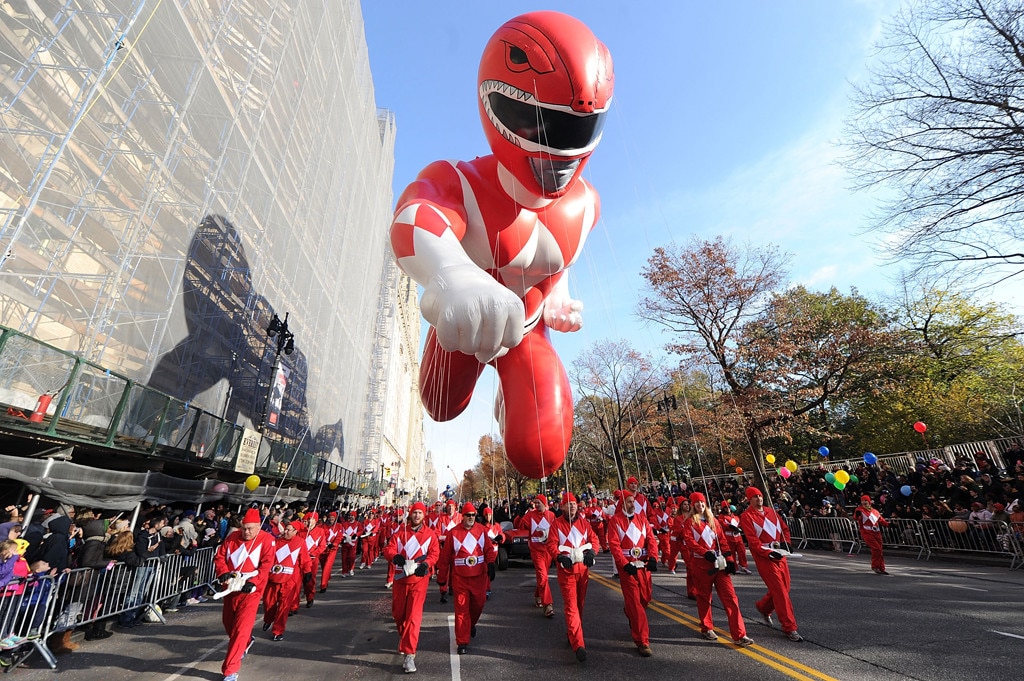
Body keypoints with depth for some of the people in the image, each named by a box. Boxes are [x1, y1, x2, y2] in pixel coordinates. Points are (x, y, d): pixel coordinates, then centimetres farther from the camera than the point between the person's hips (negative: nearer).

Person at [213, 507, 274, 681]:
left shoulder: (267, 539, -15)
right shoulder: (232, 537, -1)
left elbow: (266, 565, -17)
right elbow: (219, 557, 4)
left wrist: (252, 583, -27)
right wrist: (223, 573, -13)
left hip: (250, 590, -6)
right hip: (230, 587, 6)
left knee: (241, 629, -7)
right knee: (228, 622, 23)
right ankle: (246, 641, 52)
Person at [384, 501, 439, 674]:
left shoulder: (430, 534, -1)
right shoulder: (400, 532, 4)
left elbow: (434, 553, -6)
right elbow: (389, 549, -4)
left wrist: (425, 564, -25)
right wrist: (395, 557, -26)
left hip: (419, 578, -3)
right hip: (400, 577, 3)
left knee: (414, 615, -9)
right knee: (398, 612, 17)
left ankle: (409, 655, -1)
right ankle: (403, 636, 47)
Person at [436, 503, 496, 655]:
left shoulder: (482, 530, -1)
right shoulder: (453, 532, -6)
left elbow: (489, 549, 2)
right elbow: (445, 556, 0)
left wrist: (491, 565, -11)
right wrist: (442, 577, 4)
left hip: (479, 576, 2)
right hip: (459, 577, -2)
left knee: (478, 604, 15)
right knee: (461, 609, 1)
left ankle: (472, 624, 46)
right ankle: (462, 642, 15)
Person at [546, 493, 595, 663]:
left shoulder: (584, 522, 7)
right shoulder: (556, 523, -5)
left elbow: (593, 539, 5)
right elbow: (551, 544, -8)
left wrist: (591, 552, -14)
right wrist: (560, 556, -24)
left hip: (583, 568, 5)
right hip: (566, 568, -4)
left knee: (580, 604, 17)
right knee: (571, 606, -8)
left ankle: (573, 635, 36)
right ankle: (578, 645, -9)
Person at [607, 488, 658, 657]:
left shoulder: (641, 518, 7)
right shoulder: (615, 520, -6)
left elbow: (651, 539, 1)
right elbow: (614, 544, -11)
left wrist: (653, 558, -13)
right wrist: (625, 564, -18)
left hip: (644, 564, 5)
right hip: (627, 565, -5)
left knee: (645, 598, 16)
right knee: (634, 602, -4)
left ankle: (633, 621, 46)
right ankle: (642, 641, 7)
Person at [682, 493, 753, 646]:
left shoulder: (713, 520, 11)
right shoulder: (689, 522, -2)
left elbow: (722, 539, 8)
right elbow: (690, 541, -13)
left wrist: (729, 559, -2)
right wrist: (706, 553, -24)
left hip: (719, 563, 3)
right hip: (701, 564, -3)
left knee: (730, 597, -2)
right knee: (704, 597, 9)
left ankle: (739, 635, 3)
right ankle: (707, 628, 27)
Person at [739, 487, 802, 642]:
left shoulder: (771, 511, 10)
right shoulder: (746, 516, -10)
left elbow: (784, 528, 17)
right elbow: (753, 540, -14)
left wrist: (785, 542, 0)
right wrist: (768, 553, -20)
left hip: (780, 554, 7)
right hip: (764, 558, -7)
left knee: (784, 588, 14)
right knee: (780, 591, -7)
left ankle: (763, 608, 39)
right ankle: (789, 628, 6)